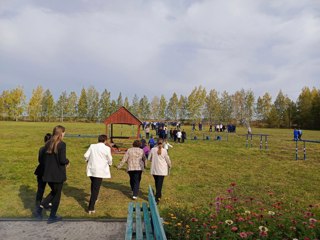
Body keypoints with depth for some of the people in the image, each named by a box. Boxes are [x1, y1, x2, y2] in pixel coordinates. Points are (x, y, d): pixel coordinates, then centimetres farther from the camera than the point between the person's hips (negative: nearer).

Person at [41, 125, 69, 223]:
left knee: (54, 191, 27)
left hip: (48, 173, 6)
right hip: (58, 174, -6)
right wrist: (67, 161, 0)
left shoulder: (48, 143, 4)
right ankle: (52, 216, 18)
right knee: (57, 194, 10)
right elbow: (63, 160, -21)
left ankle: (44, 204, 7)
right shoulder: (62, 144, -17)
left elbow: (41, 157, 9)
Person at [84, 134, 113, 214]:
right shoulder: (107, 148, -9)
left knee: (93, 185, 27)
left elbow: (86, 155, 0)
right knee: (96, 189, -1)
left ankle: (94, 199, 46)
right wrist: (110, 164, 17)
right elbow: (109, 159, -5)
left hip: (91, 169, 5)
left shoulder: (92, 146, 3)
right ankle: (91, 208, -3)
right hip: (100, 171, -5)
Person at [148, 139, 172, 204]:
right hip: (162, 170, -3)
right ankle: (157, 198, -6)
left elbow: (149, 158, 6)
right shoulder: (164, 151, -10)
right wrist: (169, 165, 20)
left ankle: (158, 195, 38)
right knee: (160, 183, 0)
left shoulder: (153, 149, -4)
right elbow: (167, 160, 0)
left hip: (154, 169, 3)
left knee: (156, 182, 20)